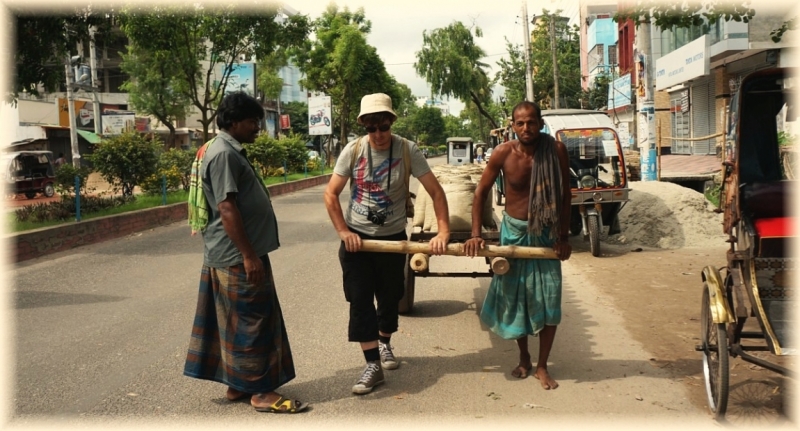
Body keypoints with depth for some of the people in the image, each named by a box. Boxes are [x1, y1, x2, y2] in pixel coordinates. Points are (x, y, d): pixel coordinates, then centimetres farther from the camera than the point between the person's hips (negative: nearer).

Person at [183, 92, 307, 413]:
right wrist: (249, 255, -24)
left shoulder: (231, 151, 16)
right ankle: (260, 391, 5)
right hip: (237, 257, -10)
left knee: (239, 323, 15)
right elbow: (226, 208, -23)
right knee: (251, 323, -3)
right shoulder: (223, 154, -17)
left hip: (236, 255, 10)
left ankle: (237, 384, 24)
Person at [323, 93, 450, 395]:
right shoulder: (353, 150, -9)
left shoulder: (407, 150, -12)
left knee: (390, 297, 15)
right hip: (356, 237, 0)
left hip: (393, 236, 1)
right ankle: (373, 365, 1)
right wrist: (343, 232, -14)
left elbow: (436, 191, -11)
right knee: (360, 300, -6)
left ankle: (384, 343, 43)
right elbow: (331, 194, -5)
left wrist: (443, 232, -20)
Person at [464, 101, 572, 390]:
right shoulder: (503, 153, -14)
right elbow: (481, 192, -4)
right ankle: (523, 358, 29)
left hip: (546, 232, 0)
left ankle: (542, 366, 12)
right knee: (514, 298, 9)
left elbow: (565, 195, -6)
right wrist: (475, 234, -10)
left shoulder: (556, 151, -14)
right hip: (514, 230, 1)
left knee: (549, 300, -3)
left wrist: (563, 237, -6)